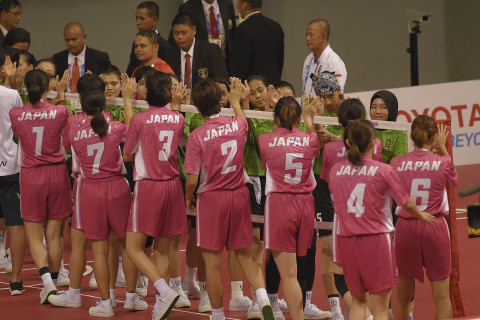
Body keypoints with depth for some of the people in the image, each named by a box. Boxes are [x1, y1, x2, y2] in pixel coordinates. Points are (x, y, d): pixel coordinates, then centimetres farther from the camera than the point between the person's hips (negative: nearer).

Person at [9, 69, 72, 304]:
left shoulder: (16, 115, -9)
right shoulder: (60, 112, -10)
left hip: (31, 176, -1)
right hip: (57, 174, 1)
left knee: (34, 237, 4)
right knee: (54, 235, 12)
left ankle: (47, 281, -16)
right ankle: (53, 282, 19)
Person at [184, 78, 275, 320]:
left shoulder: (198, 136, -15)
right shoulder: (237, 125, -4)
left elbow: (192, 179, -13)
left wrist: (188, 198, 7)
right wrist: (236, 102, 39)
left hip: (211, 198, -4)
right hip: (239, 195, 4)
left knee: (212, 264, 6)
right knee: (246, 257, 14)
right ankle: (263, 300, -6)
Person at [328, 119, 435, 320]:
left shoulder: (335, 171, 2)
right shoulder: (384, 171, -9)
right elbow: (406, 204, 0)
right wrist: (421, 215, 22)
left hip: (346, 240, 4)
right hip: (375, 239, -4)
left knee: (358, 300, 19)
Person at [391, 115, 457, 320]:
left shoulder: (397, 163, -3)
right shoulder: (442, 162, -6)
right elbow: (454, 178, 15)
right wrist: (442, 149, 20)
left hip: (406, 227, 2)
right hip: (434, 227, -2)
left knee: (403, 294, 15)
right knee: (441, 294, 2)